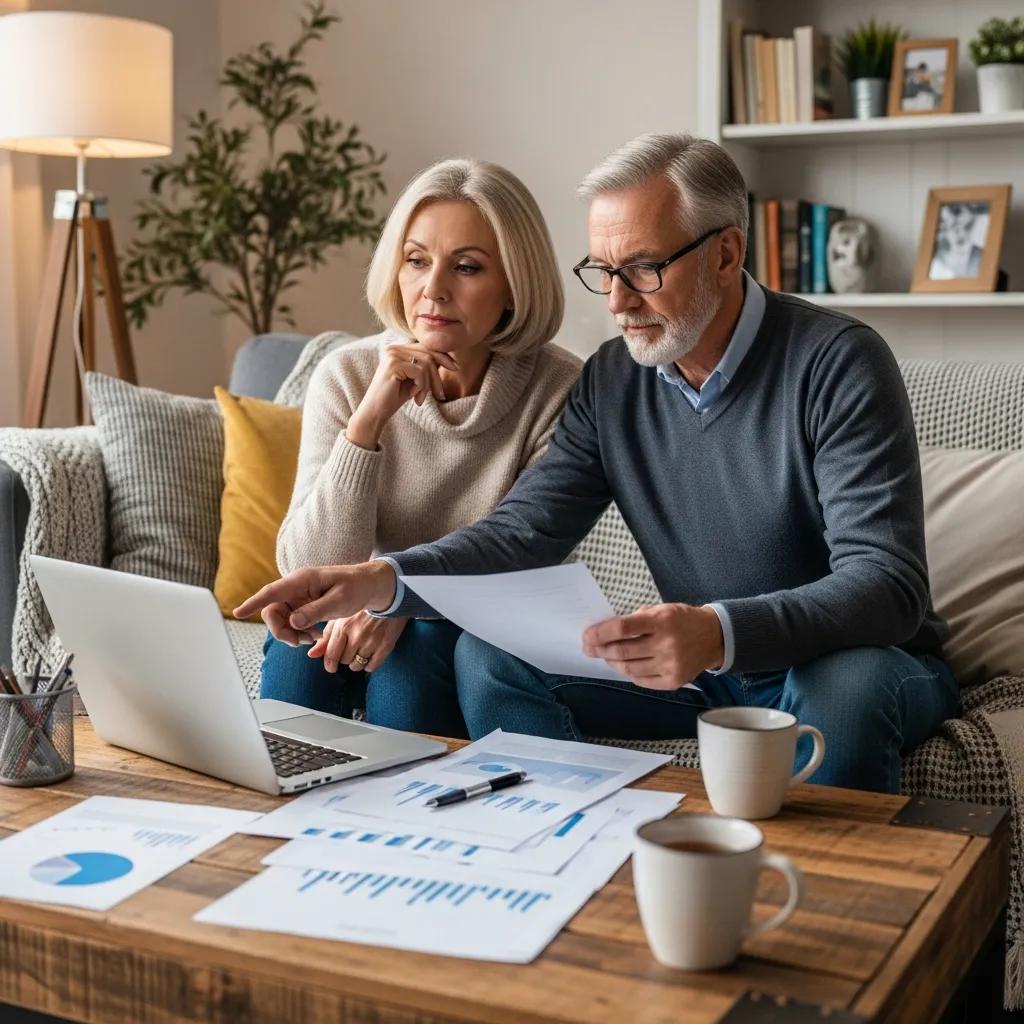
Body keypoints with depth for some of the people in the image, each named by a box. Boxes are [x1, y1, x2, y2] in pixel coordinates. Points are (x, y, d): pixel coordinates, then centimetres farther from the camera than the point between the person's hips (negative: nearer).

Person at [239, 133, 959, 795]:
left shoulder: (837, 363, -18)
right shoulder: (612, 381, -1)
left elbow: (887, 586, -27)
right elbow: (523, 530, -5)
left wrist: (720, 634, -45)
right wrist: (387, 580, -25)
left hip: (855, 661, -4)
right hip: (705, 666, 5)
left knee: (845, 688, -39)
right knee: (490, 658, -12)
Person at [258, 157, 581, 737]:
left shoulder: (558, 390, -15)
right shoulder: (347, 376, -10)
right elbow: (308, 570, -17)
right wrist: (368, 418, -28)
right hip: (357, 620, 1)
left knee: (416, 645, -30)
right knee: (306, 632, -29)